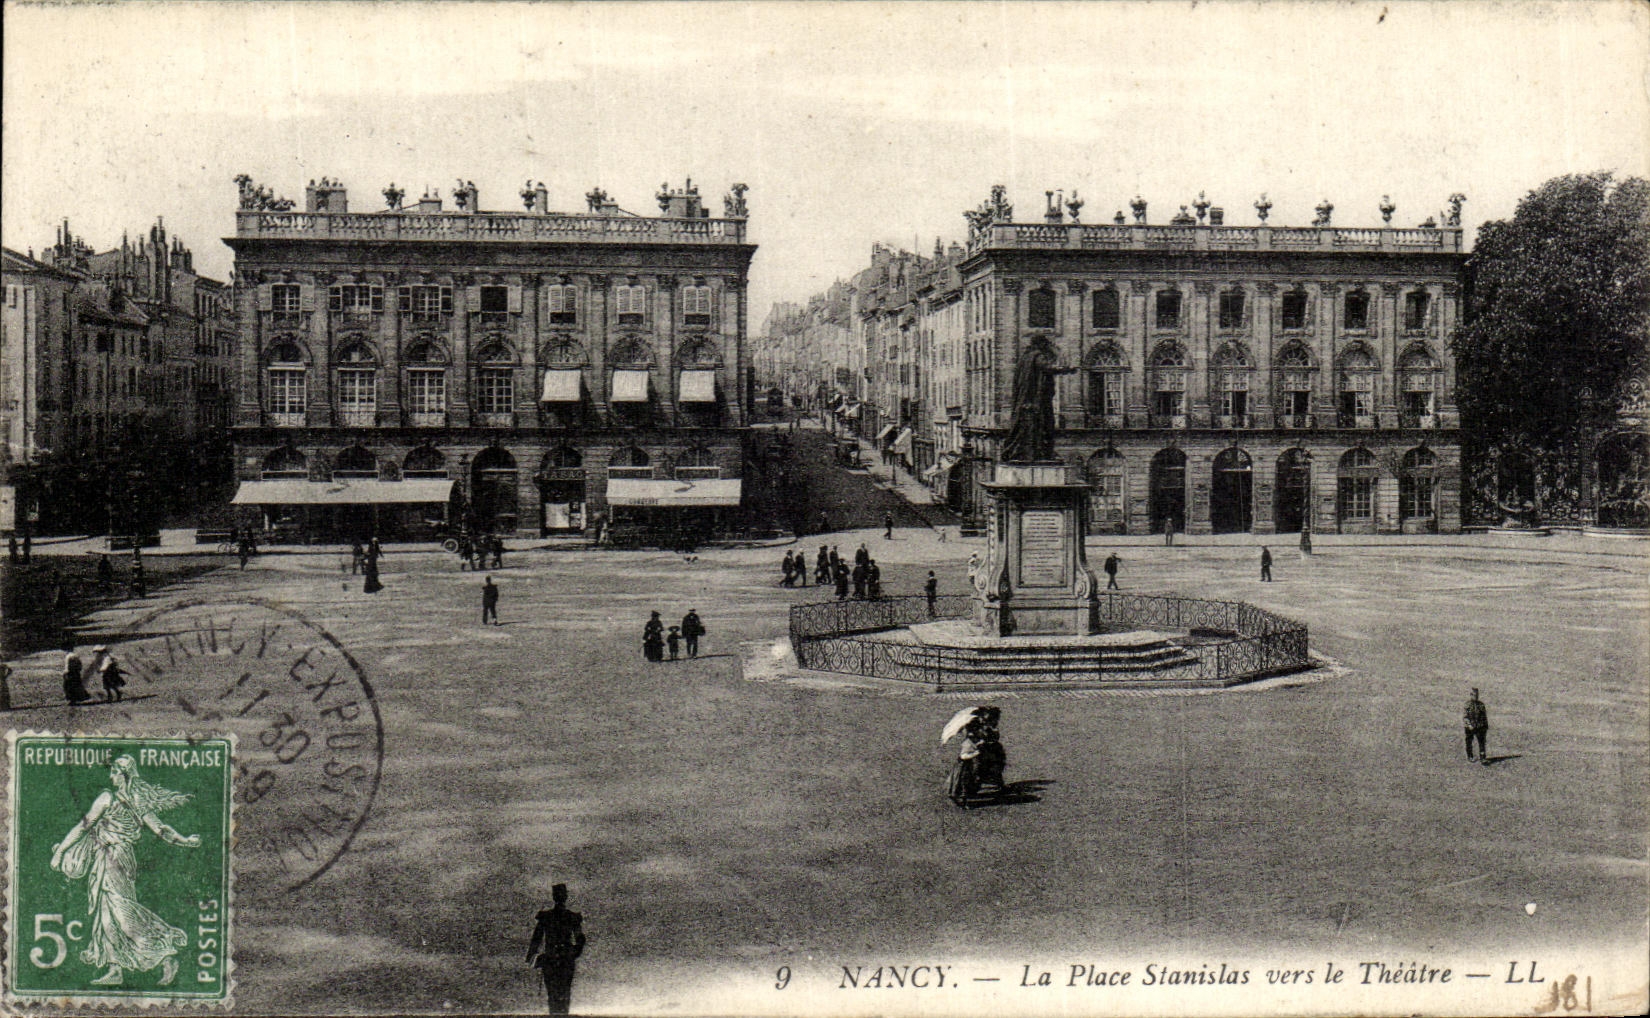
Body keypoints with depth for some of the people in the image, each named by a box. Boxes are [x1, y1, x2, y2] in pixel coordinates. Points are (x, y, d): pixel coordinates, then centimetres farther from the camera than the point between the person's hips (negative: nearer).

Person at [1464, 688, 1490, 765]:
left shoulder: (1481, 704, 5)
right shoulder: (1467, 704, -5)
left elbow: (1484, 716, 12)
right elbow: (1464, 716, -9)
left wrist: (1486, 726, 11)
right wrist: (1469, 724, -21)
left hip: (1480, 727, 2)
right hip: (1470, 728, -2)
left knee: (1482, 743, -7)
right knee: (1469, 743, 10)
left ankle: (1483, 759, -9)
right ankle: (1470, 757, 27)